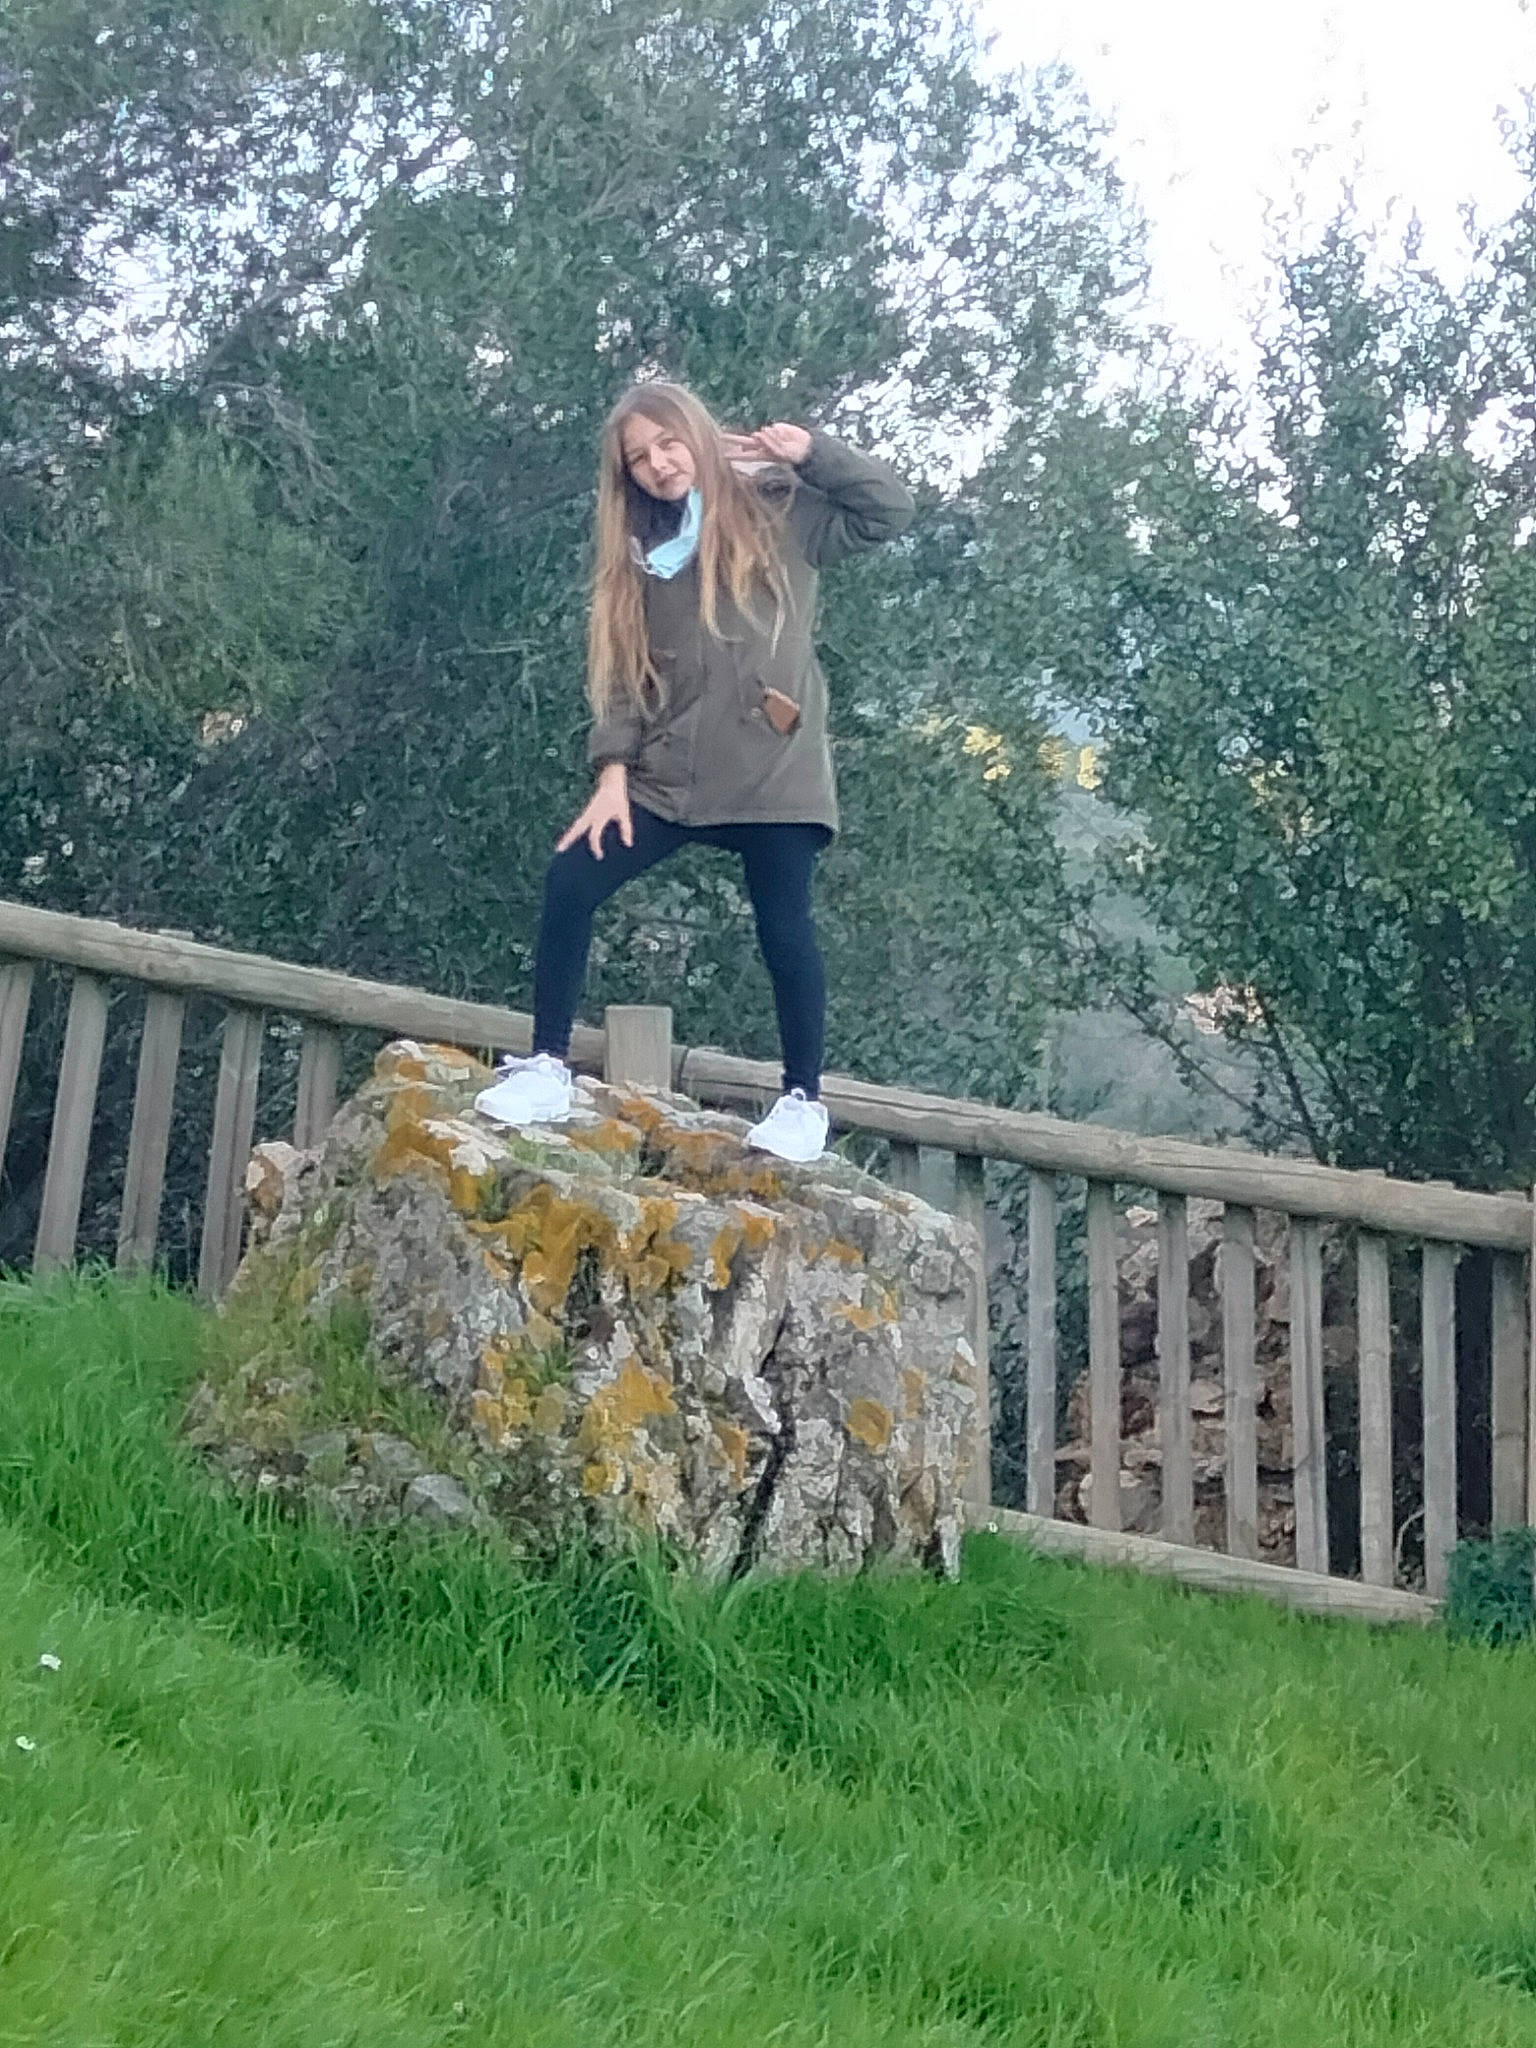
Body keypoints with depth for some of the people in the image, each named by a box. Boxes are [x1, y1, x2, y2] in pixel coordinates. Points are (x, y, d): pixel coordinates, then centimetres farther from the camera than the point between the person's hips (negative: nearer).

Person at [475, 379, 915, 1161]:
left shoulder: (777, 509, 2)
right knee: (570, 881, -8)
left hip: (773, 767, -4)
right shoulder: (639, 550, 13)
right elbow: (622, 668, 8)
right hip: (669, 771, 4)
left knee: (783, 926, -2)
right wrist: (614, 770, -3)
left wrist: (811, 450, -10)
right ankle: (547, 1066, 0)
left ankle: (804, 1100, 13)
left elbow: (891, 510, -4)